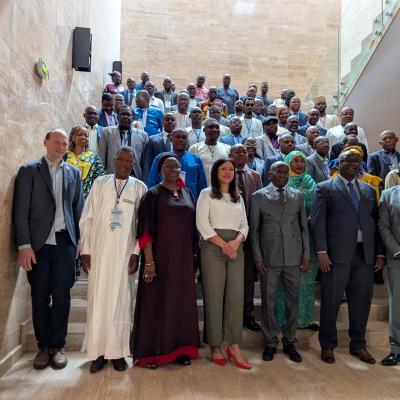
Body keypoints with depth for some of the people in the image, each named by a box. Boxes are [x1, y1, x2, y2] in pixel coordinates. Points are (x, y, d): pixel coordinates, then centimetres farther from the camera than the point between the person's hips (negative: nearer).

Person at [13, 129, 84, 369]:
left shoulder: (73, 172, 11)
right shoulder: (29, 170, 3)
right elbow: (20, 211, -3)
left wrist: (80, 240, 5)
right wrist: (24, 245, -9)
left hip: (65, 243, 2)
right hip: (38, 244, -1)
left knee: (61, 296, 3)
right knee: (40, 297, 7)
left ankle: (57, 345, 19)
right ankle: (43, 346, 23)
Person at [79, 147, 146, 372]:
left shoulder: (139, 188, 4)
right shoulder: (100, 183, 7)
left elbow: (142, 224, 1)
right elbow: (87, 218, 6)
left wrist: (136, 253, -5)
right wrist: (85, 249, 0)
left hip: (124, 253, -1)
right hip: (99, 251, 1)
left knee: (120, 300, 3)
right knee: (98, 299, 4)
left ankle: (117, 352, 15)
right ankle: (98, 351, 16)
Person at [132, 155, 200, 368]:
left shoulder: (187, 193, 11)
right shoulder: (153, 194, -2)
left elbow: (193, 227, 12)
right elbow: (145, 230, -8)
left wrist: (195, 255, 8)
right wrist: (149, 261, -16)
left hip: (184, 258, 5)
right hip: (160, 256, -4)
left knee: (182, 302, 10)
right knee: (156, 302, 3)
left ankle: (180, 349, 25)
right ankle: (149, 352, 17)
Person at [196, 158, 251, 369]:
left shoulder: (238, 197, 20)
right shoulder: (206, 194, 5)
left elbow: (244, 225, 13)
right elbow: (202, 223, -6)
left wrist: (236, 242, -8)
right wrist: (224, 245, -12)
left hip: (236, 248, 4)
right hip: (213, 249, -4)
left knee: (236, 297, 0)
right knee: (214, 297, -1)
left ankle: (234, 346, 8)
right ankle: (215, 346, 10)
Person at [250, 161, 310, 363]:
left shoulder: (298, 196, 10)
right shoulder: (259, 196, 3)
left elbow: (304, 227, 10)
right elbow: (254, 230, 2)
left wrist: (306, 255, 5)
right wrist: (258, 257, -4)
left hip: (294, 257, 2)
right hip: (269, 257, -2)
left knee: (293, 300, 9)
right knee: (268, 301, 5)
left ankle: (289, 342, 25)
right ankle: (271, 342, 22)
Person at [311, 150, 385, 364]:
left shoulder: (369, 190, 16)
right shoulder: (324, 188, 3)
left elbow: (376, 223, 14)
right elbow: (318, 221, -4)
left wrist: (380, 253, 7)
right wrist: (321, 251, -11)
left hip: (366, 254, 4)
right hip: (337, 254, -4)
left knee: (361, 301, 10)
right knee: (331, 301, 3)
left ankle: (358, 345, 27)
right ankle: (327, 345, 19)